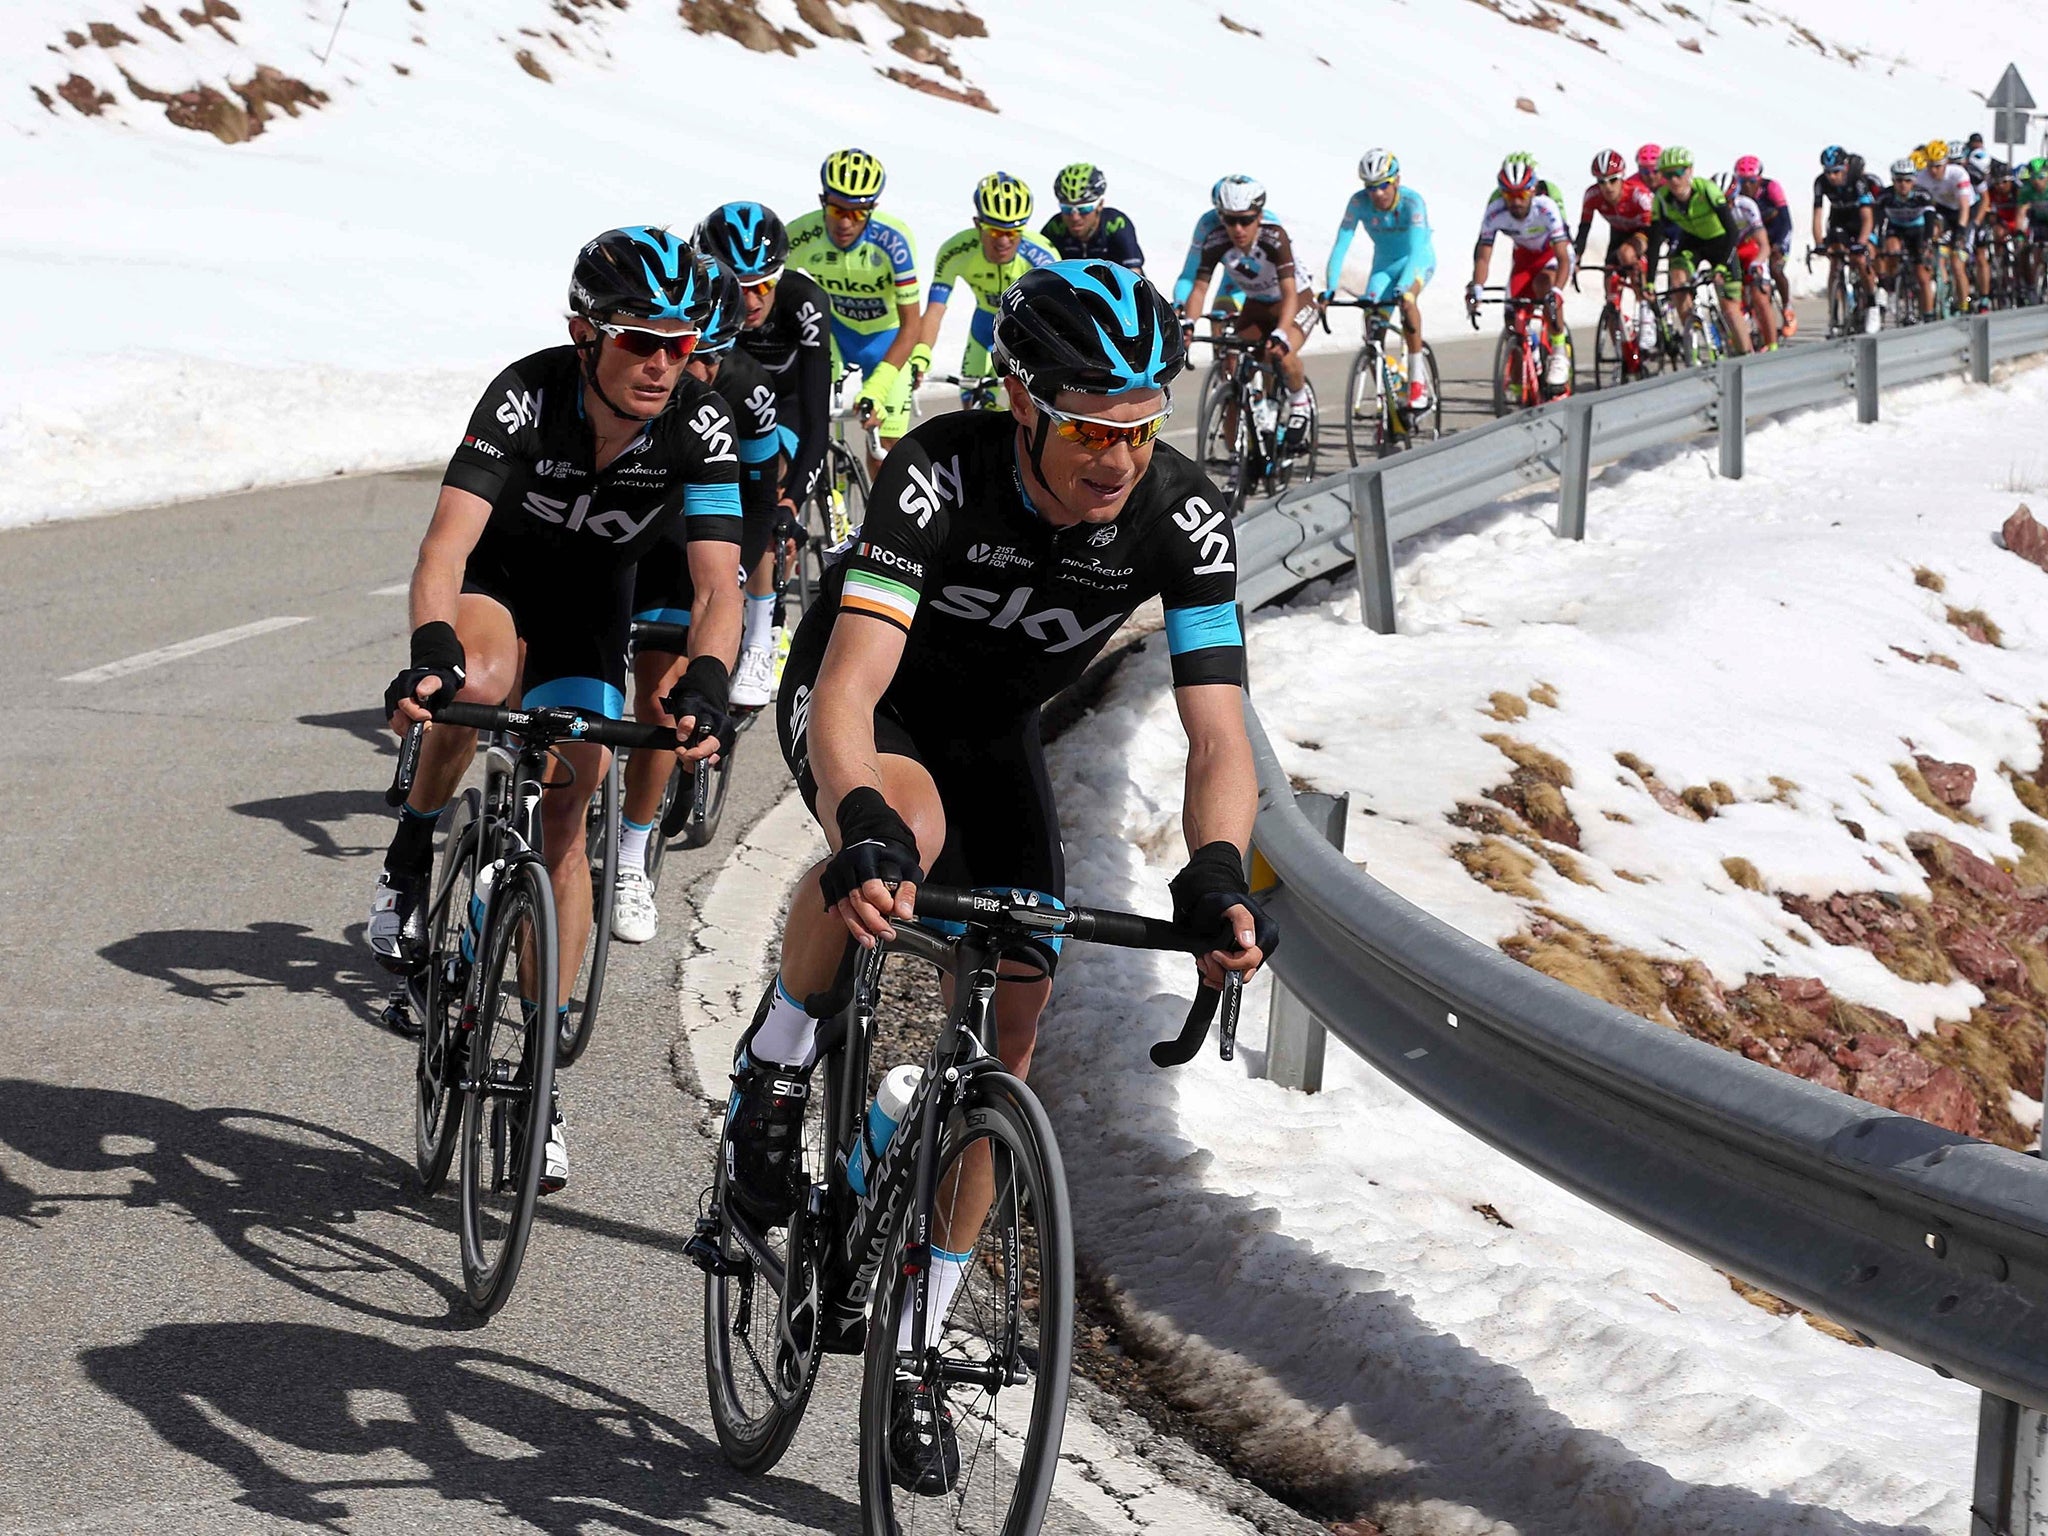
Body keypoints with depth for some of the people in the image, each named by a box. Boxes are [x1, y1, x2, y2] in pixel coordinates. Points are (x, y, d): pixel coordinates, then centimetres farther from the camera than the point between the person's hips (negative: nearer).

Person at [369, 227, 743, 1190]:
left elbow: (718, 586, -29)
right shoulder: (527, 396, -32)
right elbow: (446, 544, -41)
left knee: (569, 817, -6)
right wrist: (431, 650, -59)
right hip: (493, 578, -2)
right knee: (483, 677, -38)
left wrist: (704, 681, -49)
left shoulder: (699, 425, -25)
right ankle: (413, 850, -11)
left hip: (590, 603, 2)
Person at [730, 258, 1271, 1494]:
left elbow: (1220, 735, -31)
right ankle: (777, 1061, -12)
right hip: (864, 704, -4)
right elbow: (851, 690, -46)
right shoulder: (942, 473, -37)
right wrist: (862, 829, -65)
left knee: (1015, 1018, -4)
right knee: (908, 827, -39)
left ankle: (914, 1346, 10)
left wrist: (1217, 875, -50)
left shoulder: (1181, 514, -27)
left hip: (996, 730, 4)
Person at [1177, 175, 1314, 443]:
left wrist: (1280, 334, -56)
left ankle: (1300, 402, 0)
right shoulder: (1215, 240, -24)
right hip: (1256, 306, 4)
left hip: (1296, 302, -4)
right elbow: (1200, 287, -24)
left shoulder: (1274, 236, -34)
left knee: (1284, 356, -31)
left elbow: (1289, 293, -40)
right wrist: (1188, 323, -43)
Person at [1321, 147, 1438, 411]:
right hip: (1384, 264, 4)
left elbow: (1416, 248, -40)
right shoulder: (1359, 202, -21)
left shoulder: (1411, 201, -29)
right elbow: (1341, 245, -24)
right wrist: (1329, 288, -37)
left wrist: (1403, 288, -55)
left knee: (1406, 300, -35)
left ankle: (1417, 376, -26)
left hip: (1418, 259, -4)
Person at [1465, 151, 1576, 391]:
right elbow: (1483, 254, -27)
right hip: (1524, 255, 4)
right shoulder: (1495, 212, -27)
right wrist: (1476, 289, -45)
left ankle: (1560, 352, -20)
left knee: (1543, 285, -35)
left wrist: (1554, 292, -56)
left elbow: (1563, 258, -40)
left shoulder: (1546, 208, -35)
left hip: (1552, 253, -4)